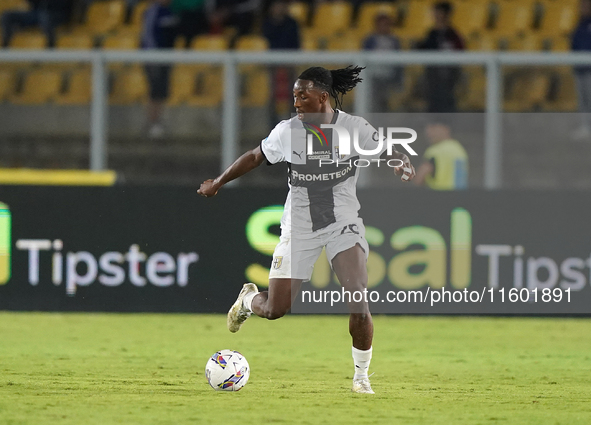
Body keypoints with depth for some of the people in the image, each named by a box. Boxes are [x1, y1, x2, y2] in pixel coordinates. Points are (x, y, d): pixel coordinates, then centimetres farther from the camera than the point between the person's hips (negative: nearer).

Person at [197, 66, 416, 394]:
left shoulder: (355, 127, -9)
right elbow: (256, 157, 11)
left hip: (343, 223, -1)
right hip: (299, 228, 1)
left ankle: (362, 376, -2)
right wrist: (218, 182, 16)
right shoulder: (288, 131, -5)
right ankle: (249, 298, 38)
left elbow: (390, 154, -5)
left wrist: (403, 164, -28)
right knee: (274, 310, 0)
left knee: (358, 299, -20)